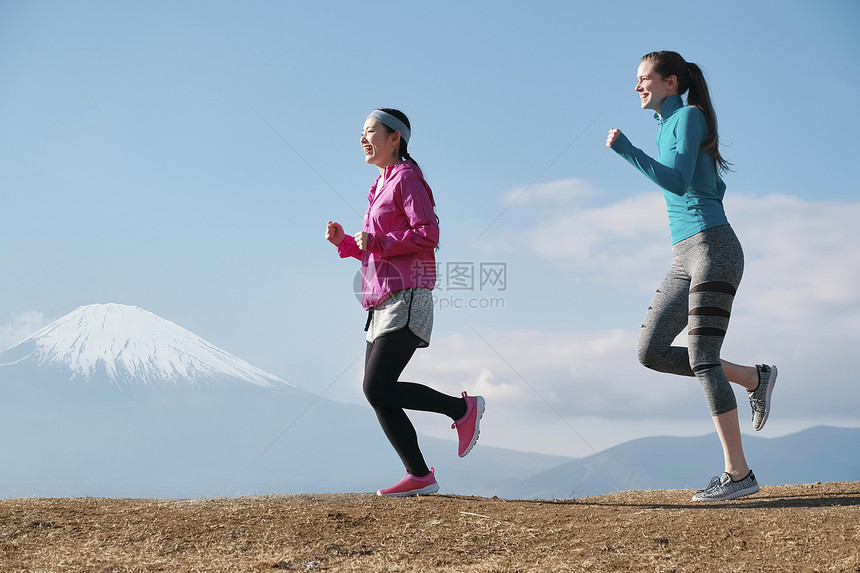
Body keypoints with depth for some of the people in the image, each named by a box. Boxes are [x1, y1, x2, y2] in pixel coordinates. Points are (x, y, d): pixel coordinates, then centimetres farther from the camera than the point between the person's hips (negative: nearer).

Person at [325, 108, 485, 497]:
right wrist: (345, 242, 10)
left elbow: (427, 235, -17)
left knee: (377, 387, -16)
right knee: (379, 394, 3)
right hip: (383, 303, 10)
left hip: (406, 297, -9)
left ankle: (462, 408, -2)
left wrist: (376, 242, -15)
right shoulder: (381, 185, 23)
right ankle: (420, 477, 7)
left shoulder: (406, 178, -5)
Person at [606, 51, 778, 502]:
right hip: (684, 260, 9)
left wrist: (627, 151, -15)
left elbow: (679, 183, -19)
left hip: (712, 249, -9)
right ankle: (754, 378, 12)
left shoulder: (690, 115, -4)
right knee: (650, 352, 2)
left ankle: (739, 473, -11)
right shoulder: (669, 127, 22)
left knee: (702, 358, -14)